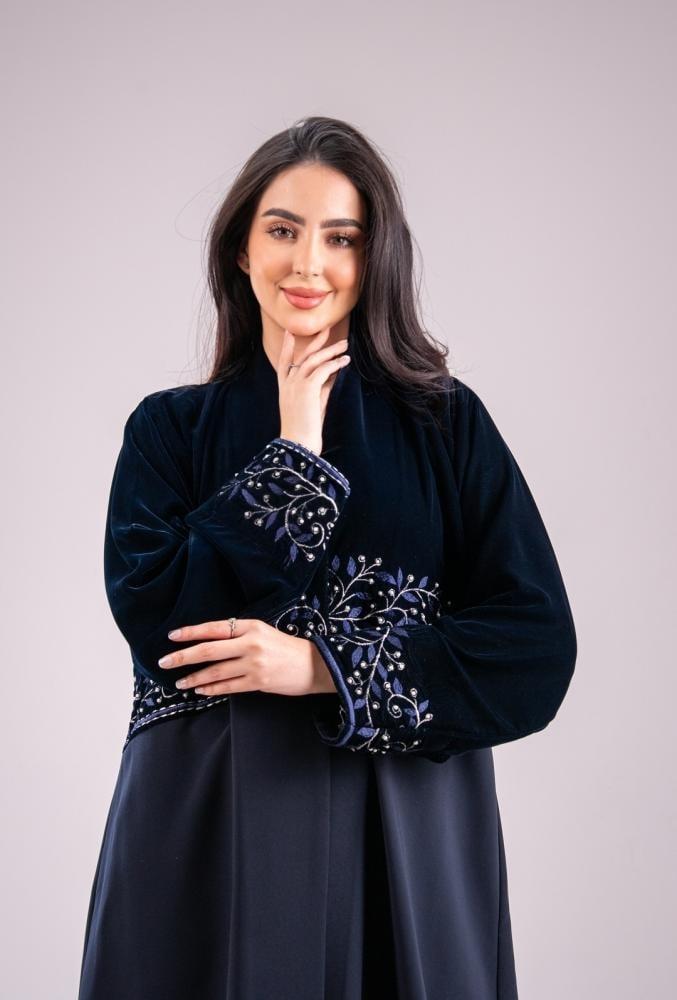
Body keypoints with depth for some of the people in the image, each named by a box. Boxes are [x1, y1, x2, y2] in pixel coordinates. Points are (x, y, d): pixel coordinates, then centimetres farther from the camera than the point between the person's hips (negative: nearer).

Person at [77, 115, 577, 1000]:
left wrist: (325, 668, -13)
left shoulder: (447, 424, 1)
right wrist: (294, 455, -8)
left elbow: (538, 646, -6)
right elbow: (155, 617, -11)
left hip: (404, 834, 0)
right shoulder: (171, 428, 4)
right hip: (210, 830, 0)